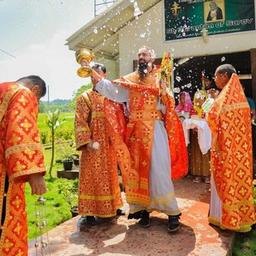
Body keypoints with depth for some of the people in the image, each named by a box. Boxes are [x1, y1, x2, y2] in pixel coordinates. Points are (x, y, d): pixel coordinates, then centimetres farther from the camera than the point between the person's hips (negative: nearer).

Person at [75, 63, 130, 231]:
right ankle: (89, 214, 5)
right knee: (92, 178, -2)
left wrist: (120, 140, 1)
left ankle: (110, 208, 27)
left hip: (112, 145, 4)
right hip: (95, 146, -4)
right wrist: (88, 141, -20)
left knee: (111, 177, 12)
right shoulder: (85, 98, 0)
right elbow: (80, 122, -9)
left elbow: (120, 119, 14)